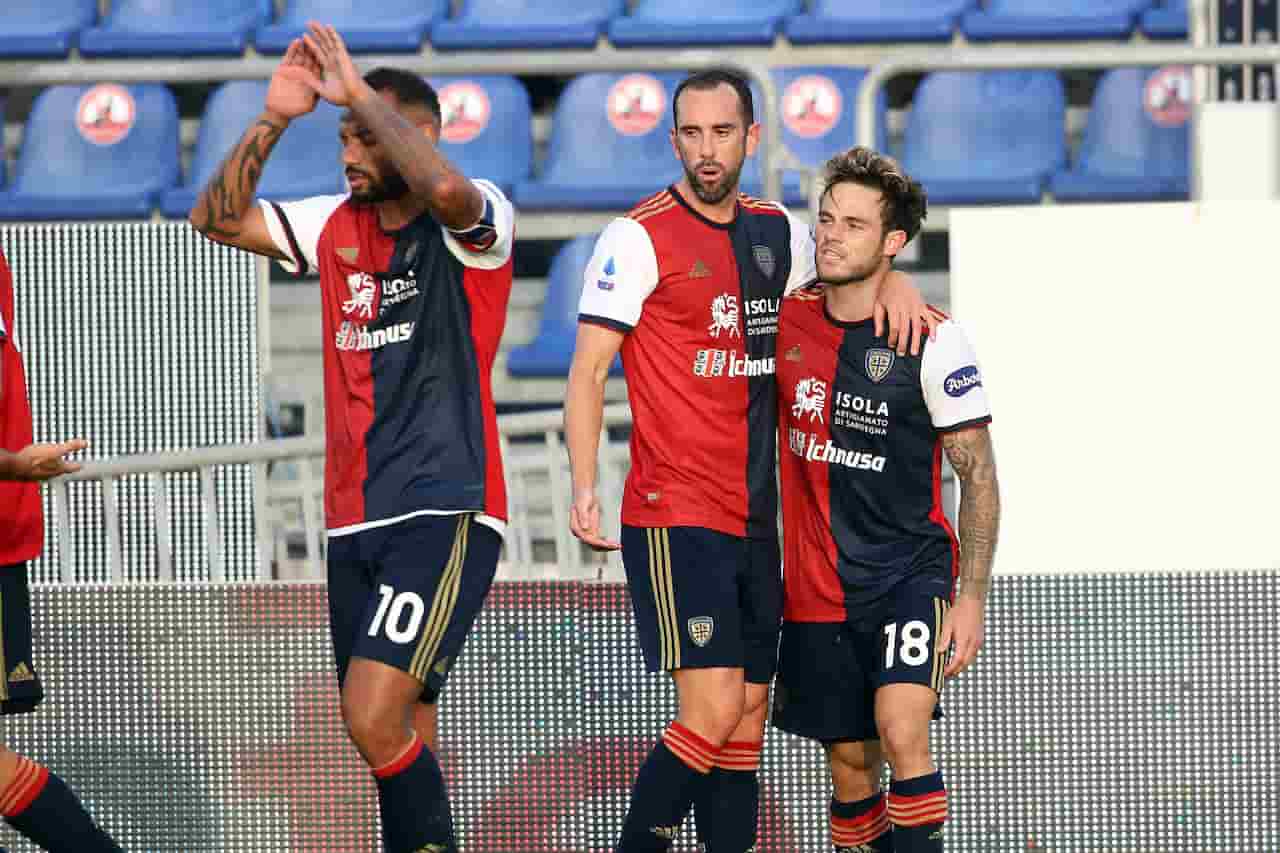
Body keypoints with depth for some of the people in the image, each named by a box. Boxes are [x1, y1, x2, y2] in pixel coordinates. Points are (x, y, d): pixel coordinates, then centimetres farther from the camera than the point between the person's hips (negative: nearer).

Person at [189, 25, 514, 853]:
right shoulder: (338, 225, 12)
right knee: (406, 739, 10)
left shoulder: (473, 222, -7)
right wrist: (274, 117, -1)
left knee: (375, 718, -21)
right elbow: (218, 218, 10)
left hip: (446, 512, -7)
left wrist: (357, 92, -22)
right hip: (356, 520, 7)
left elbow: (443, 187, -31)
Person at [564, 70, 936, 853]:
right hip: (674, 517, -7)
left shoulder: (778, 232, 10)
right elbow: (588, 370, -9)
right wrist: (584, 488, -20)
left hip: (756, 522, 7)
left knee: (749, 712, 6)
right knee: (715, 708, -15)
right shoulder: (640, 237, -7)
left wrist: (895, 282, 1)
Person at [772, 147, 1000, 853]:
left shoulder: (933, 341, -9)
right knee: (850, 761, 7)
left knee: (901, 732, -23)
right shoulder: (788, 321, 2)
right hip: (816, 583, 4)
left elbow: (977, 475, -5)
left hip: (911, 571, -4)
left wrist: (970, 600, -11)